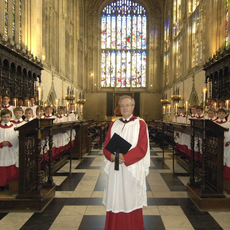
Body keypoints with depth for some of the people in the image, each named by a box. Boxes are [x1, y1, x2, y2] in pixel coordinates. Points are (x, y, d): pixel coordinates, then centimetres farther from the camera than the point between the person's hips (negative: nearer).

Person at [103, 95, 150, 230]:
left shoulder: (140, 124, -1)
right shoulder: (114, 125, 11)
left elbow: (142, 148, -10)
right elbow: (106, 146, 8)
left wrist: (125, 157, -19)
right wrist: (112, 156, -13)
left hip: (132, 170, -3)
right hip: (115, 169, 4)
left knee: (131, 200, 4)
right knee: (115, 200, 8)